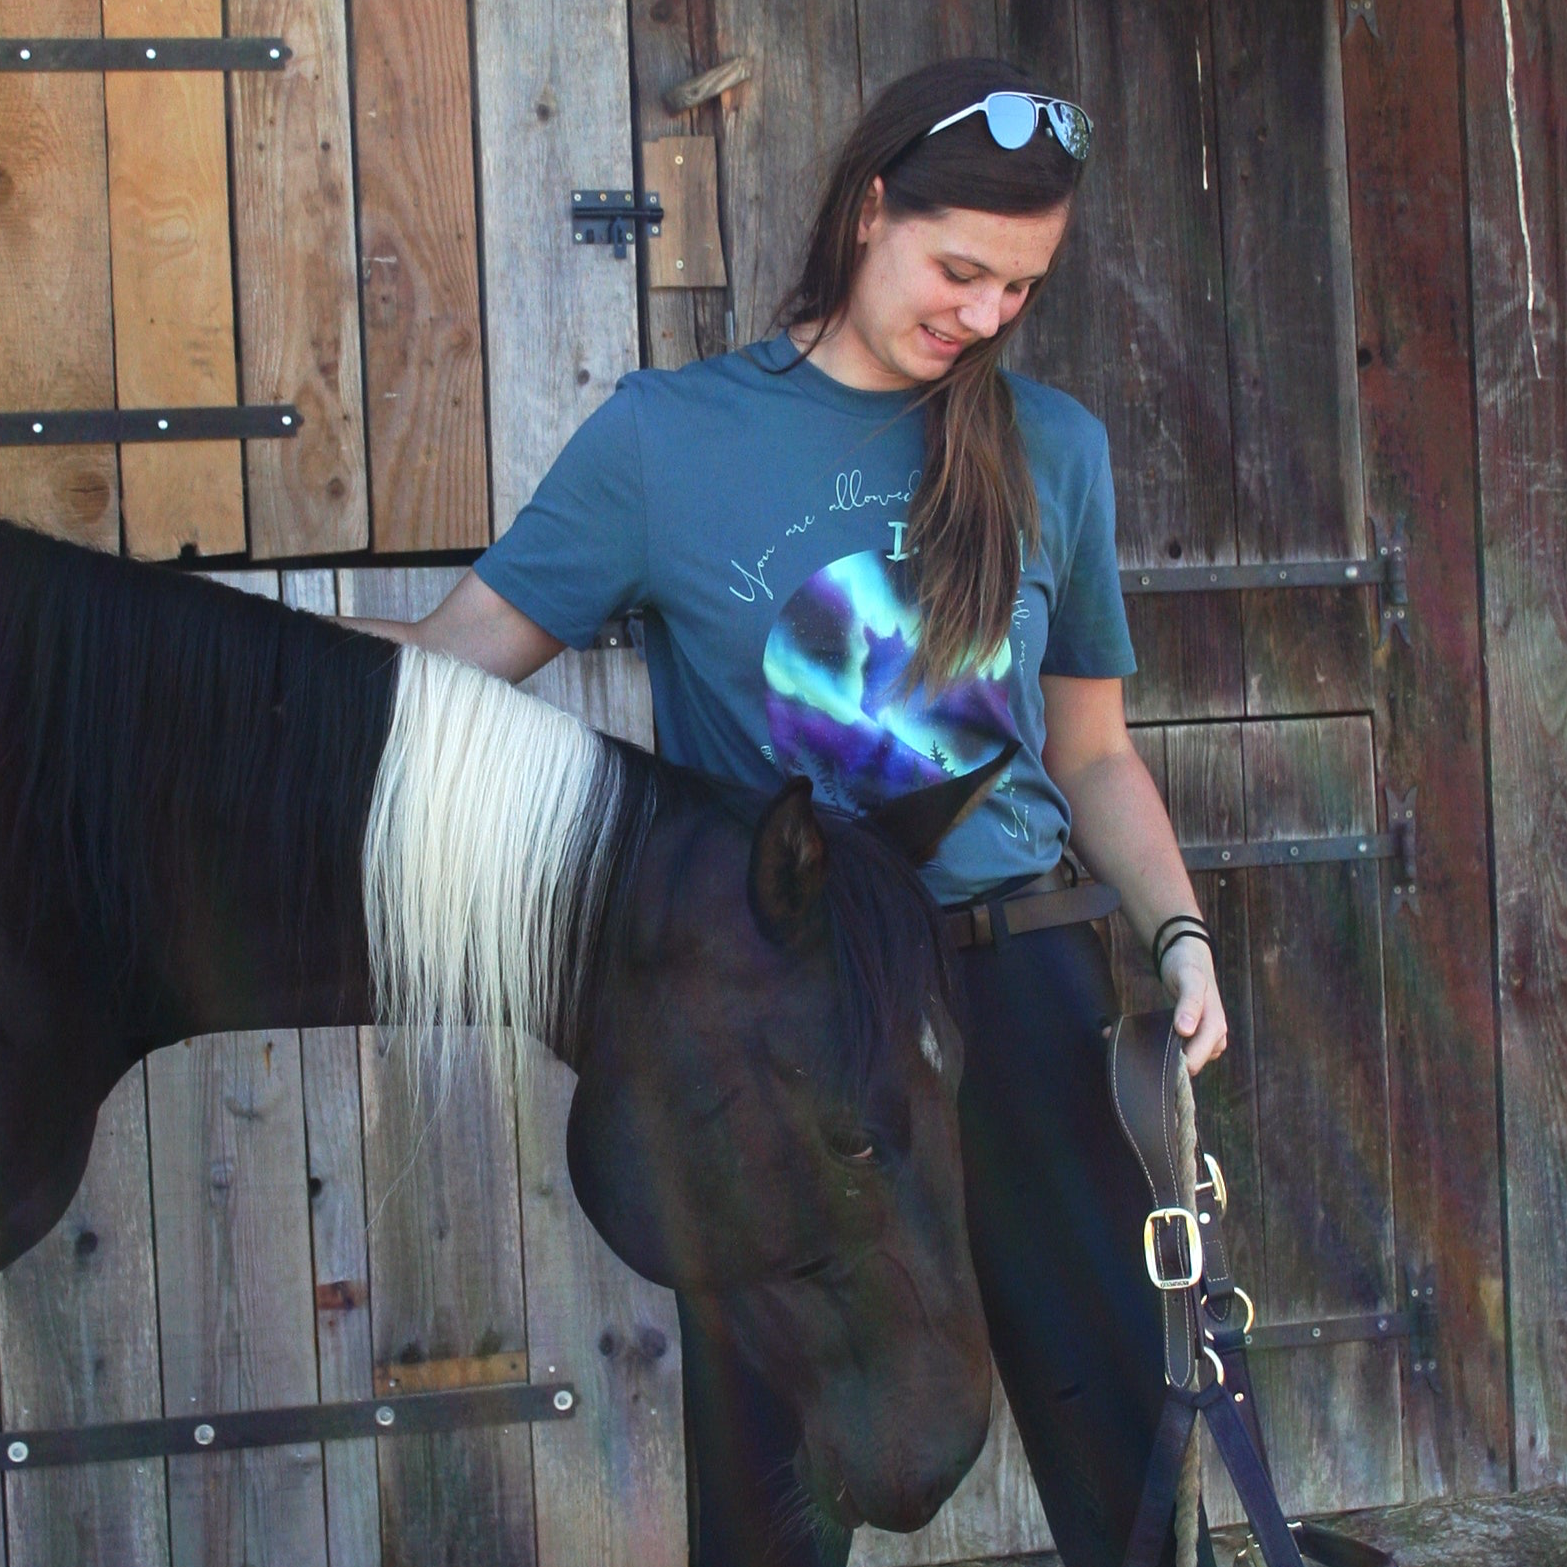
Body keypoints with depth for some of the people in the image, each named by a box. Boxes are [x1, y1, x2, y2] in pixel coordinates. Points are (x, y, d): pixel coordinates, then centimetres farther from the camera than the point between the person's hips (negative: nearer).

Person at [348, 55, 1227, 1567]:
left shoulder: (1051, 449, 8)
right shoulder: (667, 434, 0)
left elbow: (1092, 753, 13)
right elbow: (456, 660, -2)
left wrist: (1179, 932, -2)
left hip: (1019, 1000, 2)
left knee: (1126, 1431, 5)